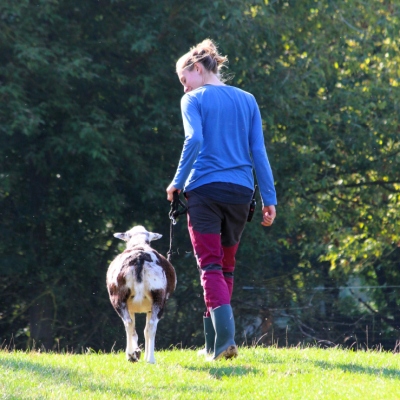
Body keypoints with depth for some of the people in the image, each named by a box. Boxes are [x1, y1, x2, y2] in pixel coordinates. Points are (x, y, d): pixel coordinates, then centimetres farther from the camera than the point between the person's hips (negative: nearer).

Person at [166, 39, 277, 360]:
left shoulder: (195, 99, 1)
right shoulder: (247, 100, 13)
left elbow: (194, 140, -16)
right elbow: (258, 151, 7)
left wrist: (178, 182, -8)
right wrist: (269, 198, 5)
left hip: (205, 189, -4)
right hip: (240, 191, 4)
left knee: (211, 265, -7)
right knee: (226, 266, 15)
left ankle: (225, 339, -23)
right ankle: (214, 342, 19)